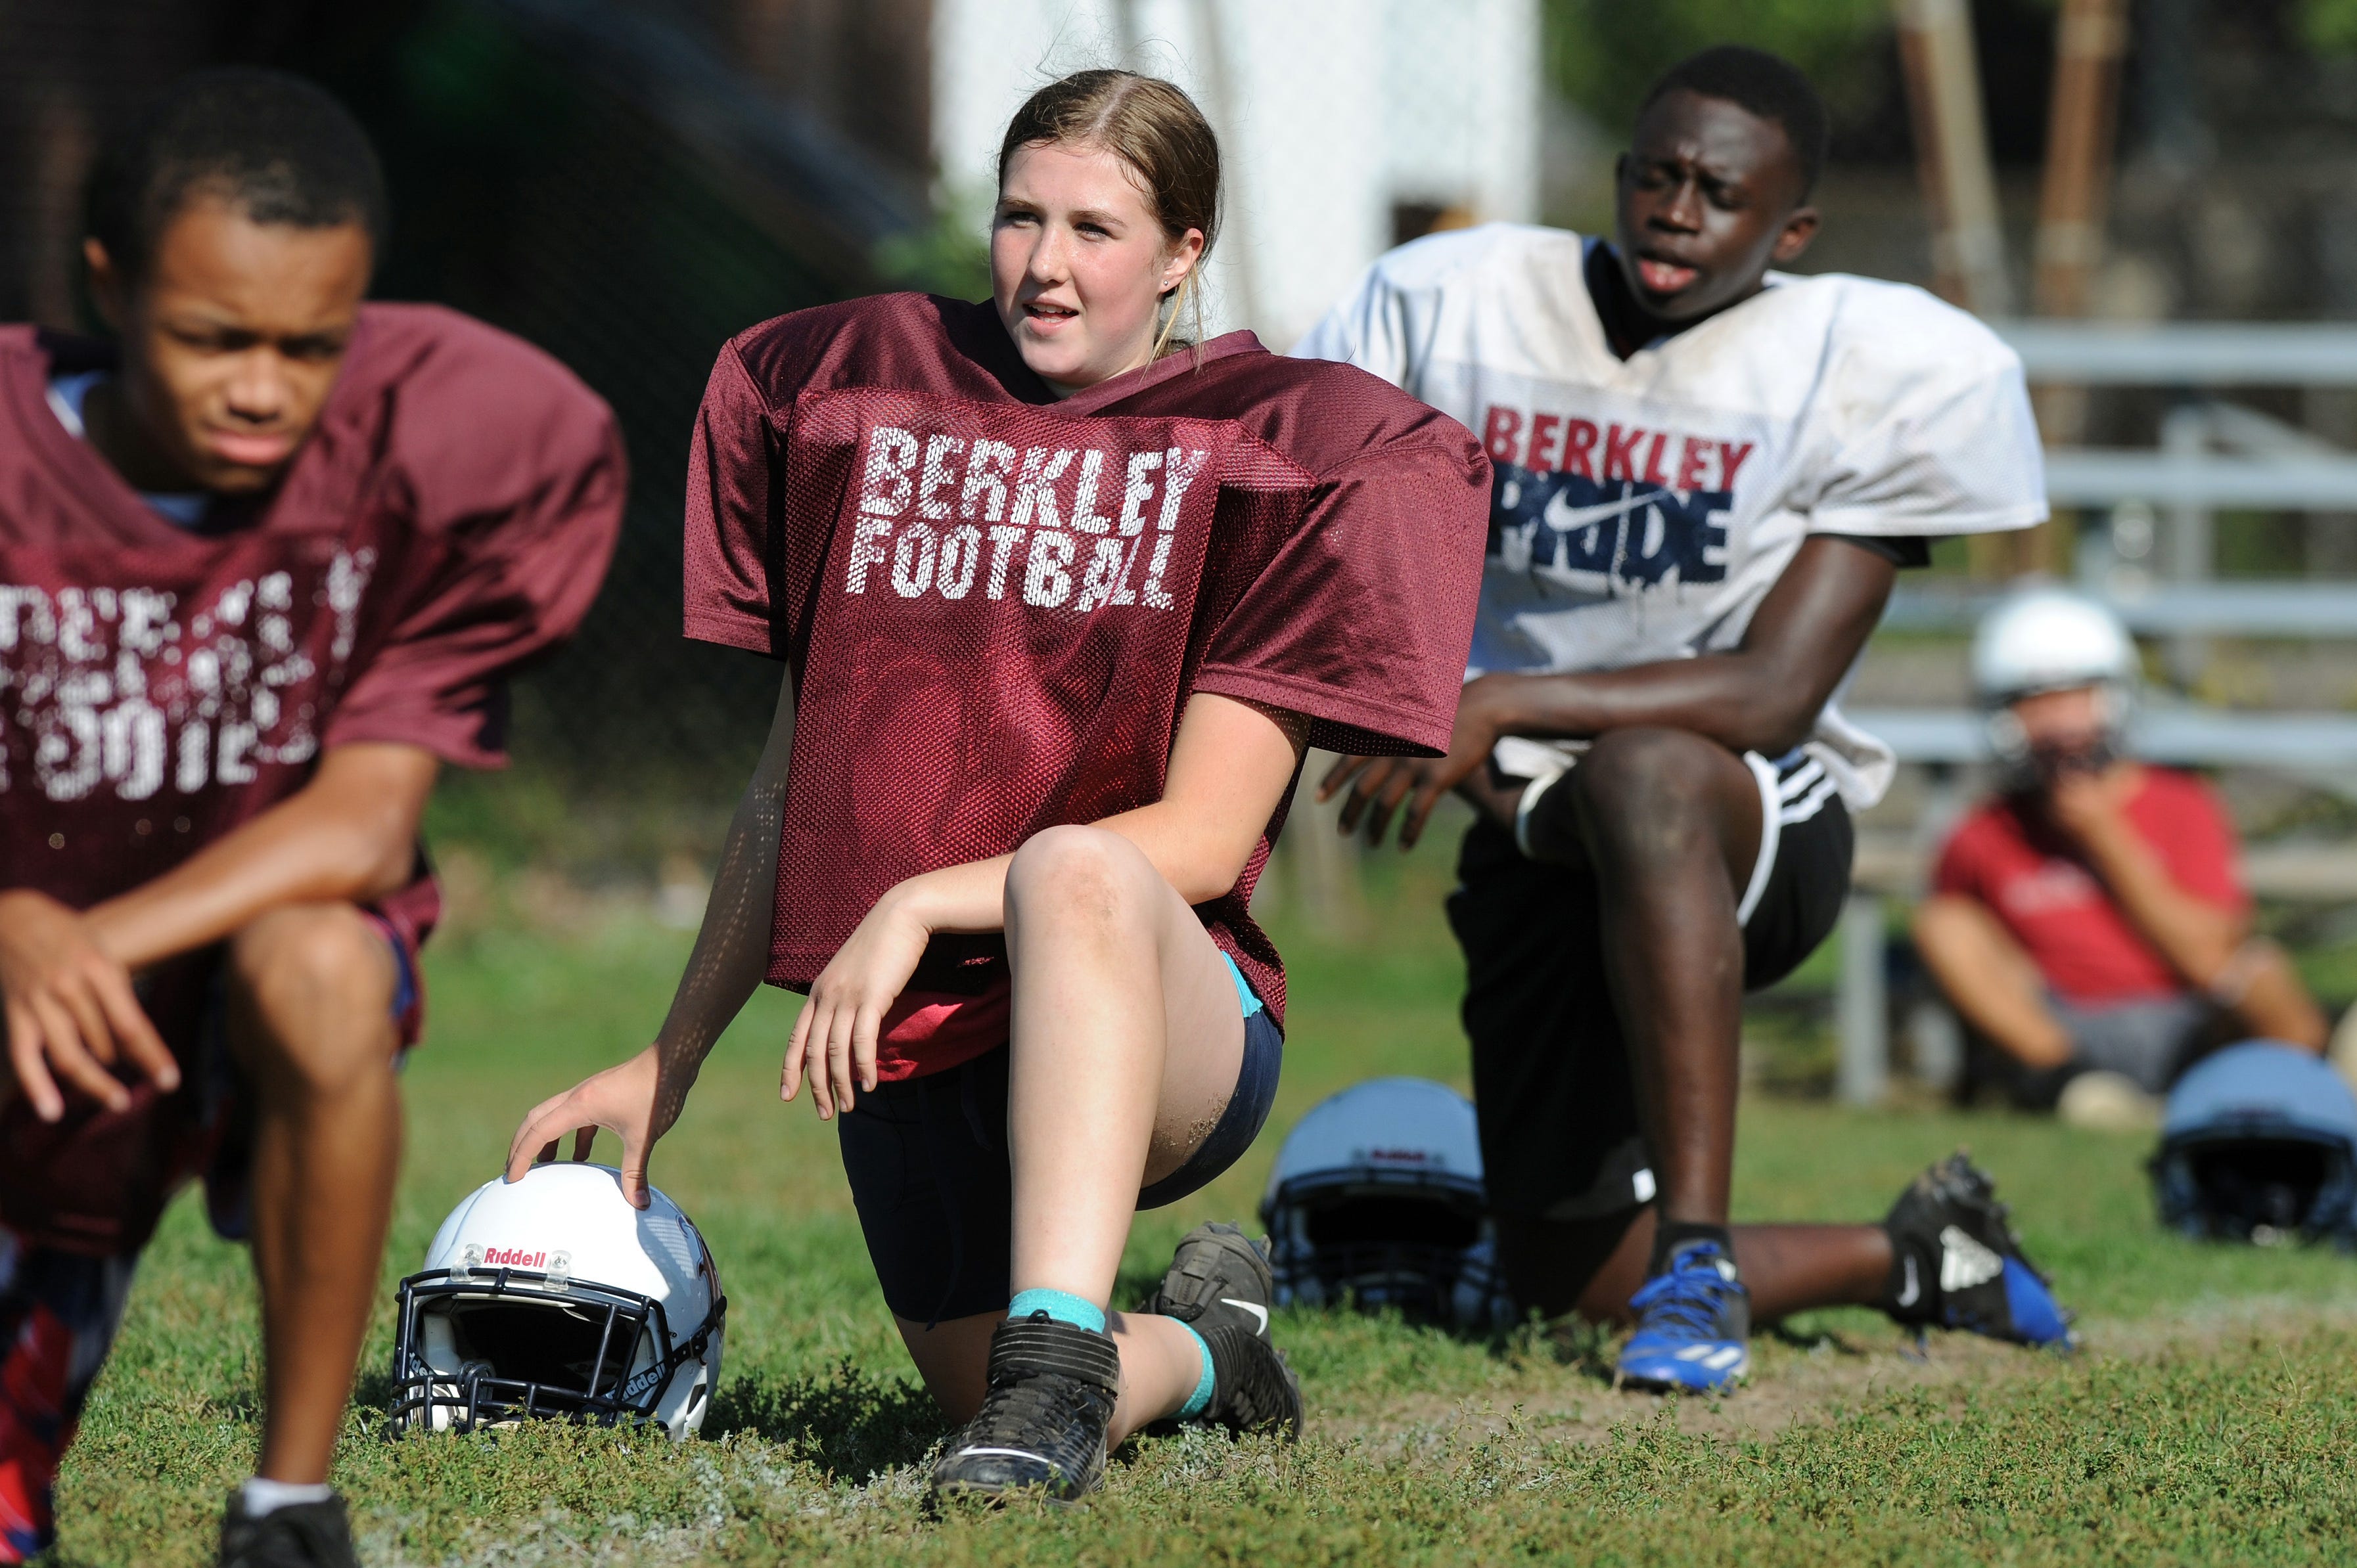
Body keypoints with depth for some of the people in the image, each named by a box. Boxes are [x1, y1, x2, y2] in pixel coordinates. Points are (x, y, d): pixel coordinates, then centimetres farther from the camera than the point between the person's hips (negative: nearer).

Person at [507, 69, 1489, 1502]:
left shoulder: (1280, 448, 0)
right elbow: (796, 777, 18)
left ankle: (1060, 1364, -45)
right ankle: (1201, 1345, 27)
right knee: (985, 1405, -9)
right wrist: (670, 1061, 15)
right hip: (908, 1042, 5)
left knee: (1074, 871, -37)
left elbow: (1203, 835, -8)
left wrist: (923, 903, -18)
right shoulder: (855, 391, 12)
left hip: (1175, 1037, -5)